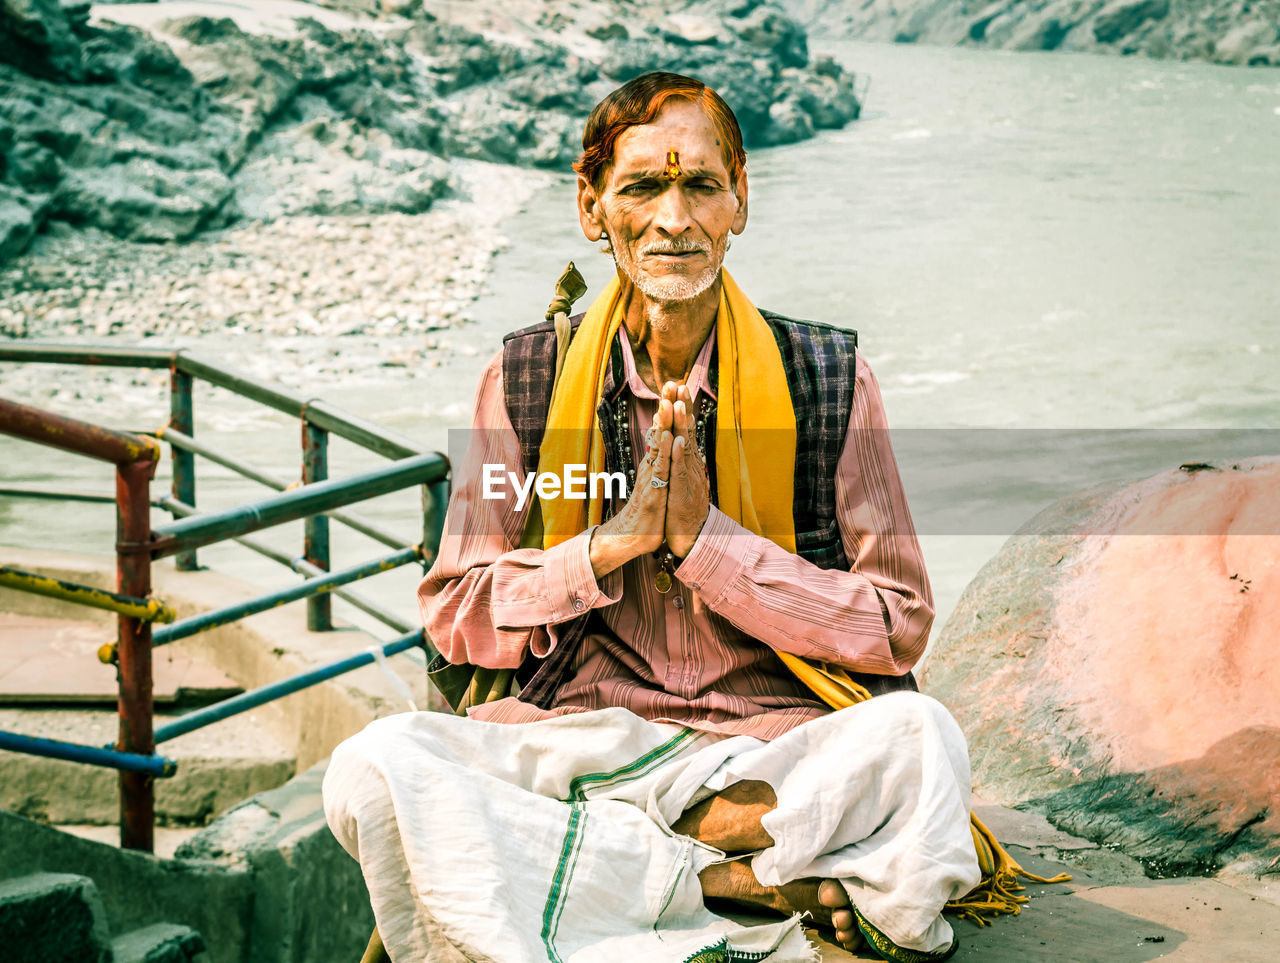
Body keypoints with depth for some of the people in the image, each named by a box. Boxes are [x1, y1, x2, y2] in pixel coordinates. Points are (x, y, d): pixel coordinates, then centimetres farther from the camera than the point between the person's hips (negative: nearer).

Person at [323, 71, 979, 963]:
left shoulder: (828, 375, 1)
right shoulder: (527, 377, 5)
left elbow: (898, 629, -1)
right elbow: (454, 619, 3)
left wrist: (709, 540, -12)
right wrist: (609, 544, -13)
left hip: (767, 746, -2)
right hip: (579, 738, 2)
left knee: (917, 735, -33)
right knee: (377, 765, -28)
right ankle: (757, 890, -24)